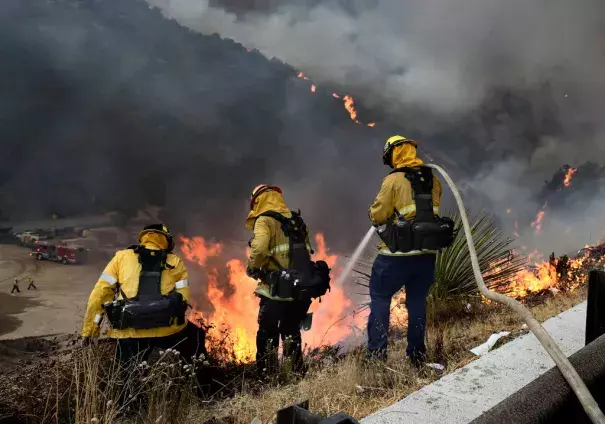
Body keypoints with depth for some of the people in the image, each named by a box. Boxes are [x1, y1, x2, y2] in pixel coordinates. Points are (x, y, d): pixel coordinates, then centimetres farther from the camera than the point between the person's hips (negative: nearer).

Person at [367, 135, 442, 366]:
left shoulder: (393, 180, -11)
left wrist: (375, 211, 12)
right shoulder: (432, 179, 7)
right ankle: (417, 353, 20)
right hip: (427, 253, 5)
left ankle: (377, 351, 2)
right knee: (417, 301, 15)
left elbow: (378, 215, -9)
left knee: (380, 297, 7)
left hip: (398, 253, -5)